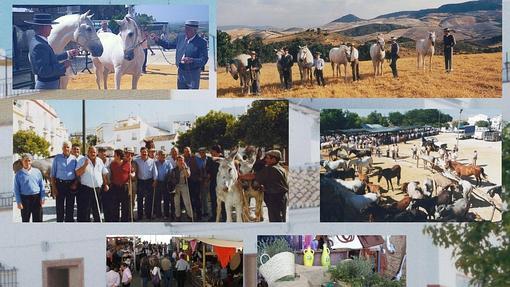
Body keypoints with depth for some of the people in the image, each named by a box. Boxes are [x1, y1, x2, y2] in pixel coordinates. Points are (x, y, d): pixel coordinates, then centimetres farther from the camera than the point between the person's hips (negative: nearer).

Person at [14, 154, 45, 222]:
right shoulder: (19, 174, 0)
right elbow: (16, 189, 1)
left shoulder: (37, 172, 4)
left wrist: (42, 197, 2)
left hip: (36, 198, 1)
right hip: (25, 198, -1)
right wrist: (19, 202, -6)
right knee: (25, 220, 7)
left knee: (38, 219, 5)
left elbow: (42, 186, 8)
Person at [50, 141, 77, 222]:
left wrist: (75, 184, -4)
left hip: (71, 185, 1)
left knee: (70, 207, 7)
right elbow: (53, 174, 4)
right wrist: (53, 187, -4)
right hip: (60, 184, -1)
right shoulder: (57, 158, 3)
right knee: (59, 207, 0)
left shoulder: (74, 159, 6)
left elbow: (77, 173, 11)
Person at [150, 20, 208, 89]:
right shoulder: (180, 37, 4)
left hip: (193, 75, -6)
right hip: (181, 73, 6)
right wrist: (157, 40, 8)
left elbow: (203, 60, -17)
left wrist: (191, 60, -32)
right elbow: (169, 45, 18)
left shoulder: (201, 43, -13)